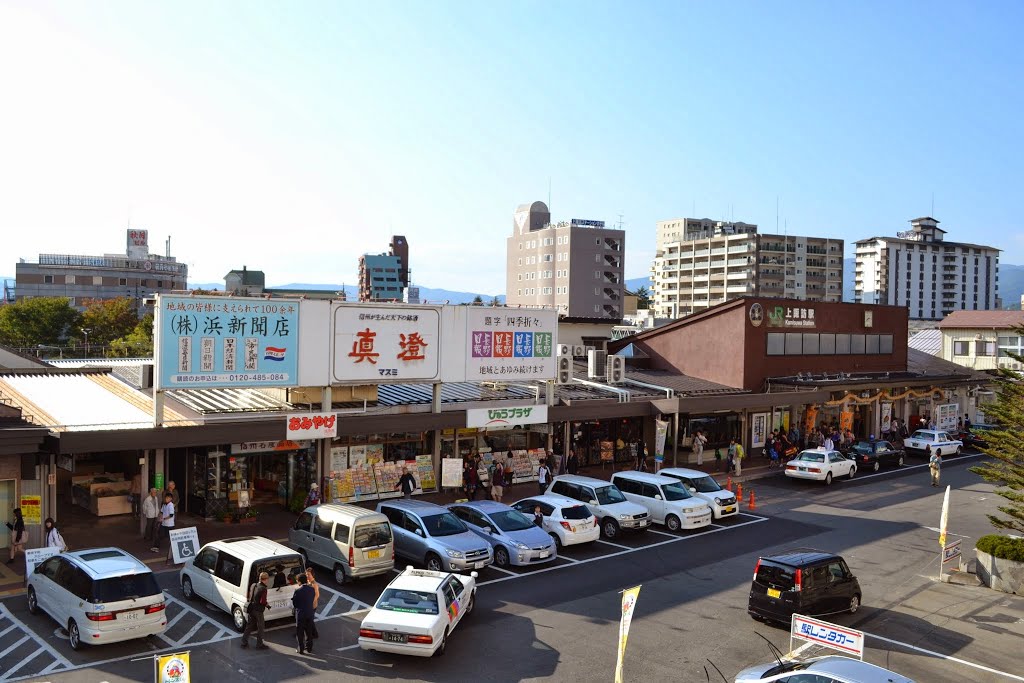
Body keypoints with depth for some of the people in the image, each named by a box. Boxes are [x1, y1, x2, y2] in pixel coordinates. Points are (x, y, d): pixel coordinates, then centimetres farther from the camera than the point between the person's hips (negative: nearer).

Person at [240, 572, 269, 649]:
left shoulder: (253, 585, 2)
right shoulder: (263, 588, -22)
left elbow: (249, 596, 13)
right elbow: (263, 601, -22)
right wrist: (266, 604, -3)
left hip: (251, 609, 7)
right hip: (258, 610, -7)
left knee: (249, 626, 19)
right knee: (260, 627, 8)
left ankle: (244, 642, 24)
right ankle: (259, 644, 16)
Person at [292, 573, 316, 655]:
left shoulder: (298, 591, -19)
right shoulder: (312, 589, -5)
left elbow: (294, 604, -11)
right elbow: (313, 599, 4)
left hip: (301, 614, -5)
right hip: (310, 613, 5)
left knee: (300, 633, 10)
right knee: (309, 632, 18)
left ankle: (301, 649, 15)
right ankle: (309, 648, 26)